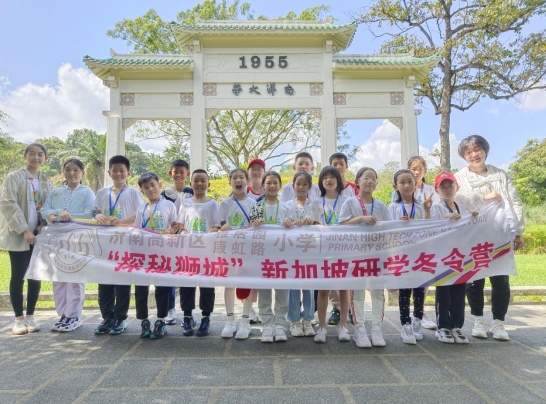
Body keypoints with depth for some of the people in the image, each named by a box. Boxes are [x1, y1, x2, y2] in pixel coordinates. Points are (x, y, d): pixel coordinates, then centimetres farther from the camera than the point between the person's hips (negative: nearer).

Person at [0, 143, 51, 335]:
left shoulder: (46, 182, 12)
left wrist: (43, 225, -5)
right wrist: (24, 230, -17)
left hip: (38, 235, 4)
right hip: (19, 235, -4)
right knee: (18, 276, 1)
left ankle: (30, 316, 17)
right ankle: (19, 318, 11)